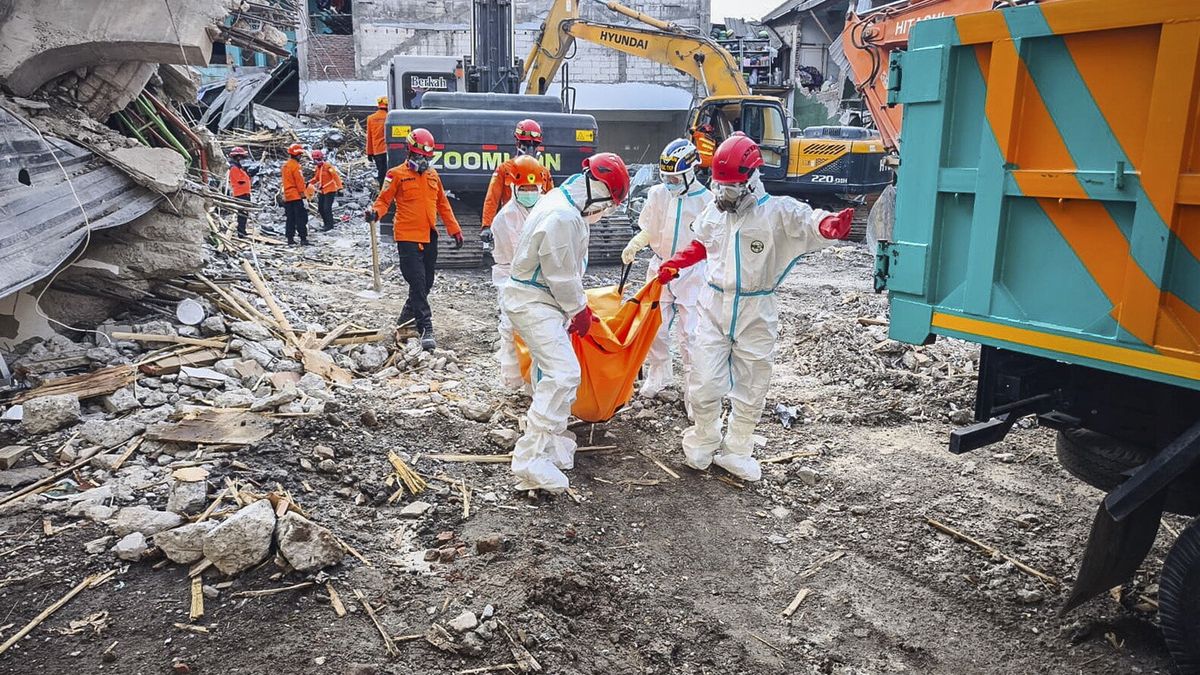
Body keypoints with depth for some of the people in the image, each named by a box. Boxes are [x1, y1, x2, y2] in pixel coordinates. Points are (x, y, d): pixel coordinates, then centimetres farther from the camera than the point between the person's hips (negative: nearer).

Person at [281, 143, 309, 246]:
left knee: (291, 218, 11)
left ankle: (290, 238, 11)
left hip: (287, 196, 9)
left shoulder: (286, 165, 15)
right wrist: (302, 193, -12)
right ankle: (303, 238, -12)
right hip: (296, 196, -9)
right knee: (301, 218, -8)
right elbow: (299, 181, -16)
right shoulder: (295, 165, -13)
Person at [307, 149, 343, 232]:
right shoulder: (318, 167, 10)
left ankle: (329, 225, 1)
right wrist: (310, 182, 4)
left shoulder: (328, 166, -15)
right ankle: (326, 224, 23)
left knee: (327, 208, -10)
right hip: (322, 191, 9)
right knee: (320, 208, 11)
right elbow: (316, 178, 21)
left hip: (330, 190, -9)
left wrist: (339, 188, -21)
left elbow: (336, 177, -17)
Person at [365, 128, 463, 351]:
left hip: (430, 237, 6)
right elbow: (384, 200, -2)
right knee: (417, 282, -11)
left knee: (426, 283, 12)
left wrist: (455, 230, 17)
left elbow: (443, 205, 19)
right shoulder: (397, 174, -3)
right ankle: (426, 328, -10)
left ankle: (408, 316, 33)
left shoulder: (433, 174, 13)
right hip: (407, 237, -6)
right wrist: (375, 212, -23)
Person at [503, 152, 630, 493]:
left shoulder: (567, 206, 10)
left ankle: (551, 439, 34)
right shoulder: (561, 218, -25)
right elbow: (562, 276, -21)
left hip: (544, 300, 11)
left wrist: (579, 305, 18)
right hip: (533, 303, -11)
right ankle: (530, 458, -21)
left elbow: (569, 269, 17)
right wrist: (580, 311, -7)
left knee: (552, 371, 19)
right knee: (564, 373, -20)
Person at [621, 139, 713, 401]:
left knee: (689, 332, -2)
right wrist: (633, 246, -9)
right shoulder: (657, 194, -1)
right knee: (655, 327, 8)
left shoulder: (705, 200, -10)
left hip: (691, 272, -3)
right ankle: (658, 375, 28)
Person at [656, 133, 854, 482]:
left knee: (750, 388, 10)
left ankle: (736, 450, 28)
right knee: (704, 383, 1)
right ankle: (704, 440, 26)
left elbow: (808, 221, -32)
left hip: (756, 312, -2)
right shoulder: (714, 212, 4)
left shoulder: (777, 211, -12)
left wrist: (831, 225, -54)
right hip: (714, 306, 3)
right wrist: (673, 265, 13)